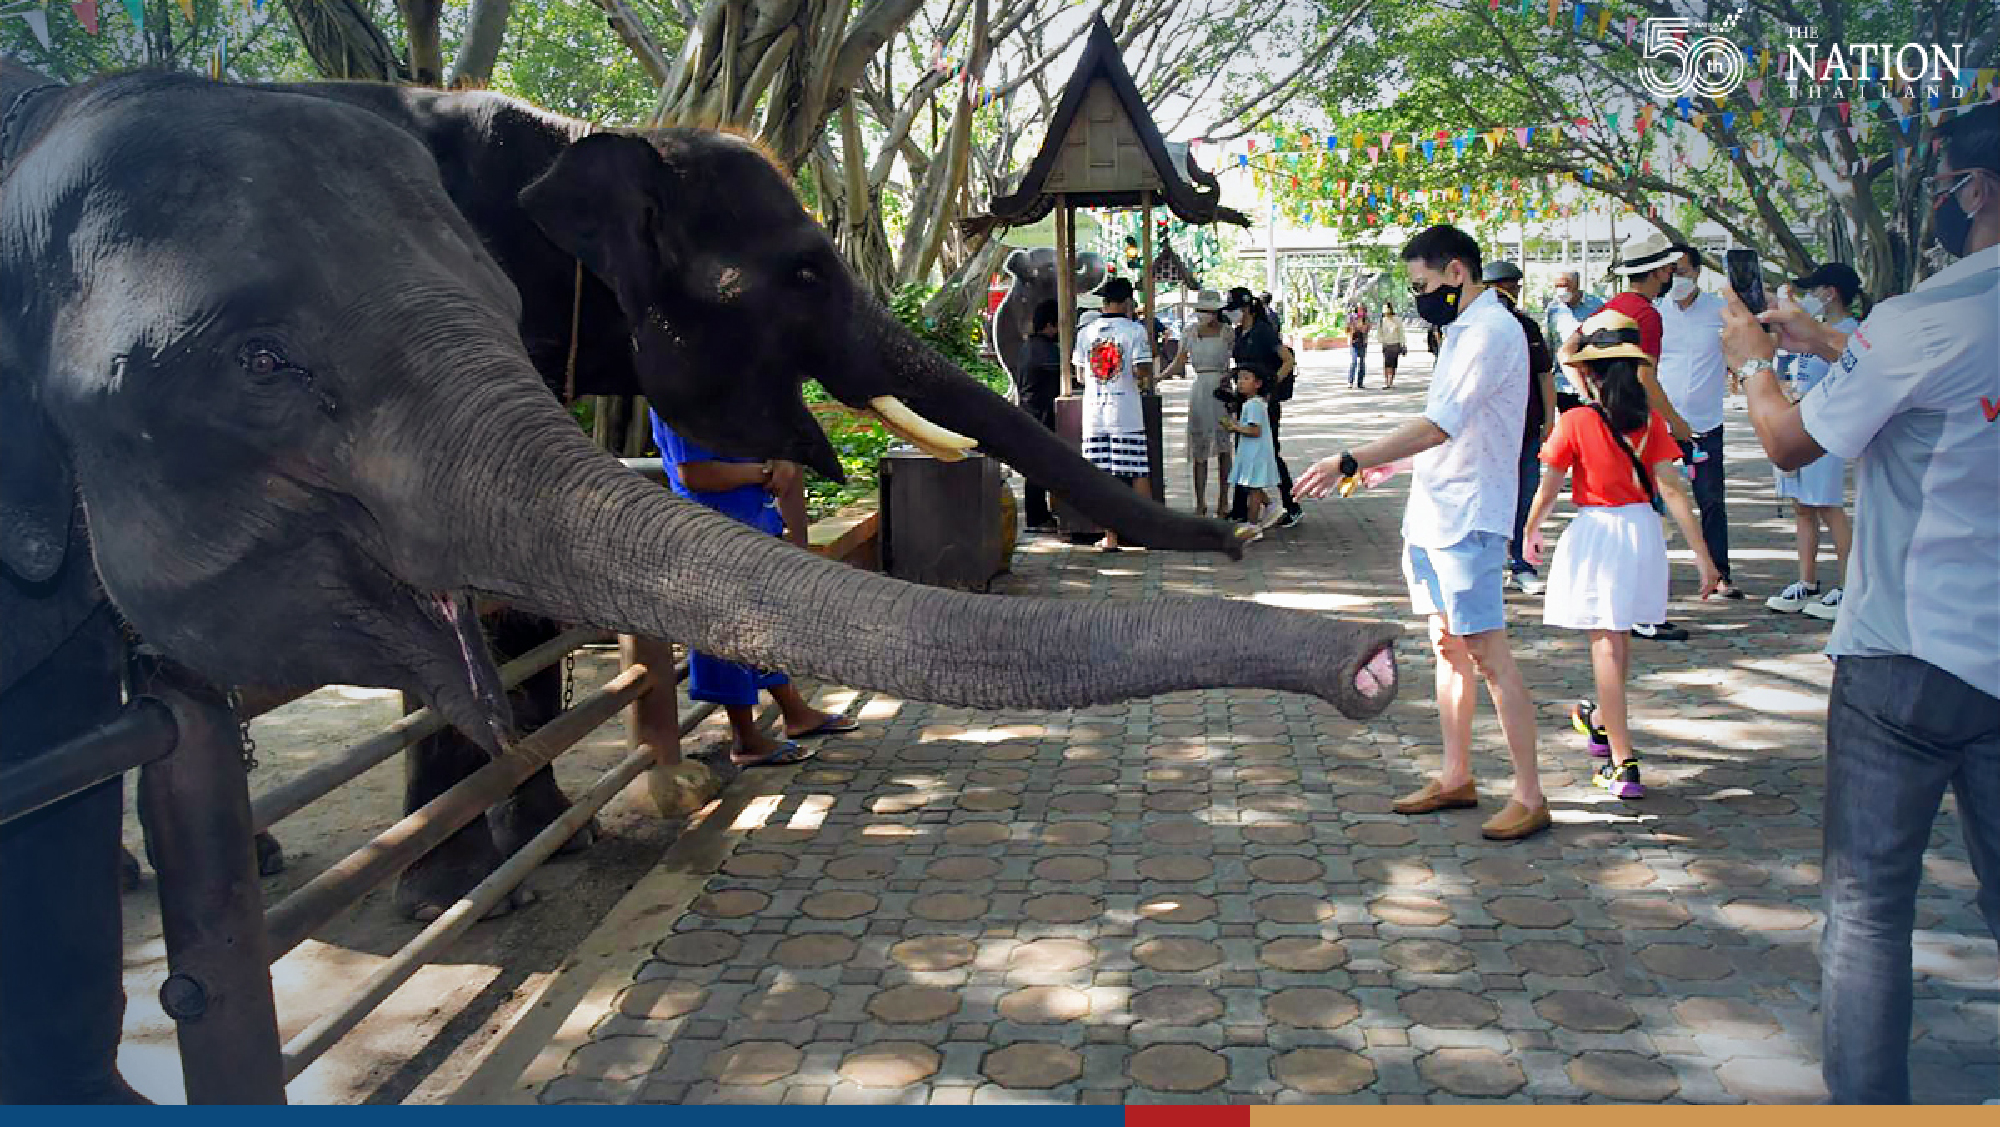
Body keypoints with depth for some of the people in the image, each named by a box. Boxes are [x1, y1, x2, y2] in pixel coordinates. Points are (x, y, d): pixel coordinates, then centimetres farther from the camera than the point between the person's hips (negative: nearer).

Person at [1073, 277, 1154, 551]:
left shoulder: (1085, 332, 7)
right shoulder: (1135, 330, -4)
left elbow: (1081, 375, 11)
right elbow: (1142, 371, -10)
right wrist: (1146, 384, 11)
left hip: (1094, 412, 3)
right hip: (1126, 412, -3)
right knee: (1139, 473, 5)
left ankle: (1110, 537, 3)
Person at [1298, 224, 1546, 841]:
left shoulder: (1492, 330, -16)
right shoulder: (1462, 329, 16)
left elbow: (1439, 425, -25)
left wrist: (1349, 462, -27)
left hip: (1468, 519, -10)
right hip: (1431, 514, 10)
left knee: (1488, 653, -9)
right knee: (1447, 647, 13)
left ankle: (1529, 795, -2)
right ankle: (1456, 778, 22)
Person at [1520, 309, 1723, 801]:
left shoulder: (1575, 422, -12)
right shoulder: (1651, 421, -3)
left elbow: (1549, 489, -4)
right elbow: (1671, 490, -8)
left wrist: (1530, 531, 14)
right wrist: (1703, 556, -7)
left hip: (1596, 534, -5)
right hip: (1643, 530, 5)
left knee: (1605, 645, -2)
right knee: (1620, 636, 22)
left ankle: (1622, 764, -7)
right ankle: (1600, 720, 46)